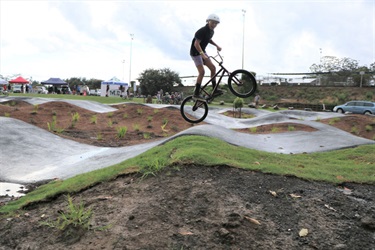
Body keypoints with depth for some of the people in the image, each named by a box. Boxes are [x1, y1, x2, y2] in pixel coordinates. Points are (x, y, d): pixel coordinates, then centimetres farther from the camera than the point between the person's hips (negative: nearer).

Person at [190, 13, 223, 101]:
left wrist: (216, 45, 13)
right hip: (195, 52, -8)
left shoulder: (211, 31, 5)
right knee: (202, 72, -17)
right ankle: (196, 94, -11)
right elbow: (196, 44, -30)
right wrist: (203, 54, -40)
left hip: (202, 52, 8)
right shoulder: (202, 31, -23)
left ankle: (215, 90, 5)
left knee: (213, 68, -1)